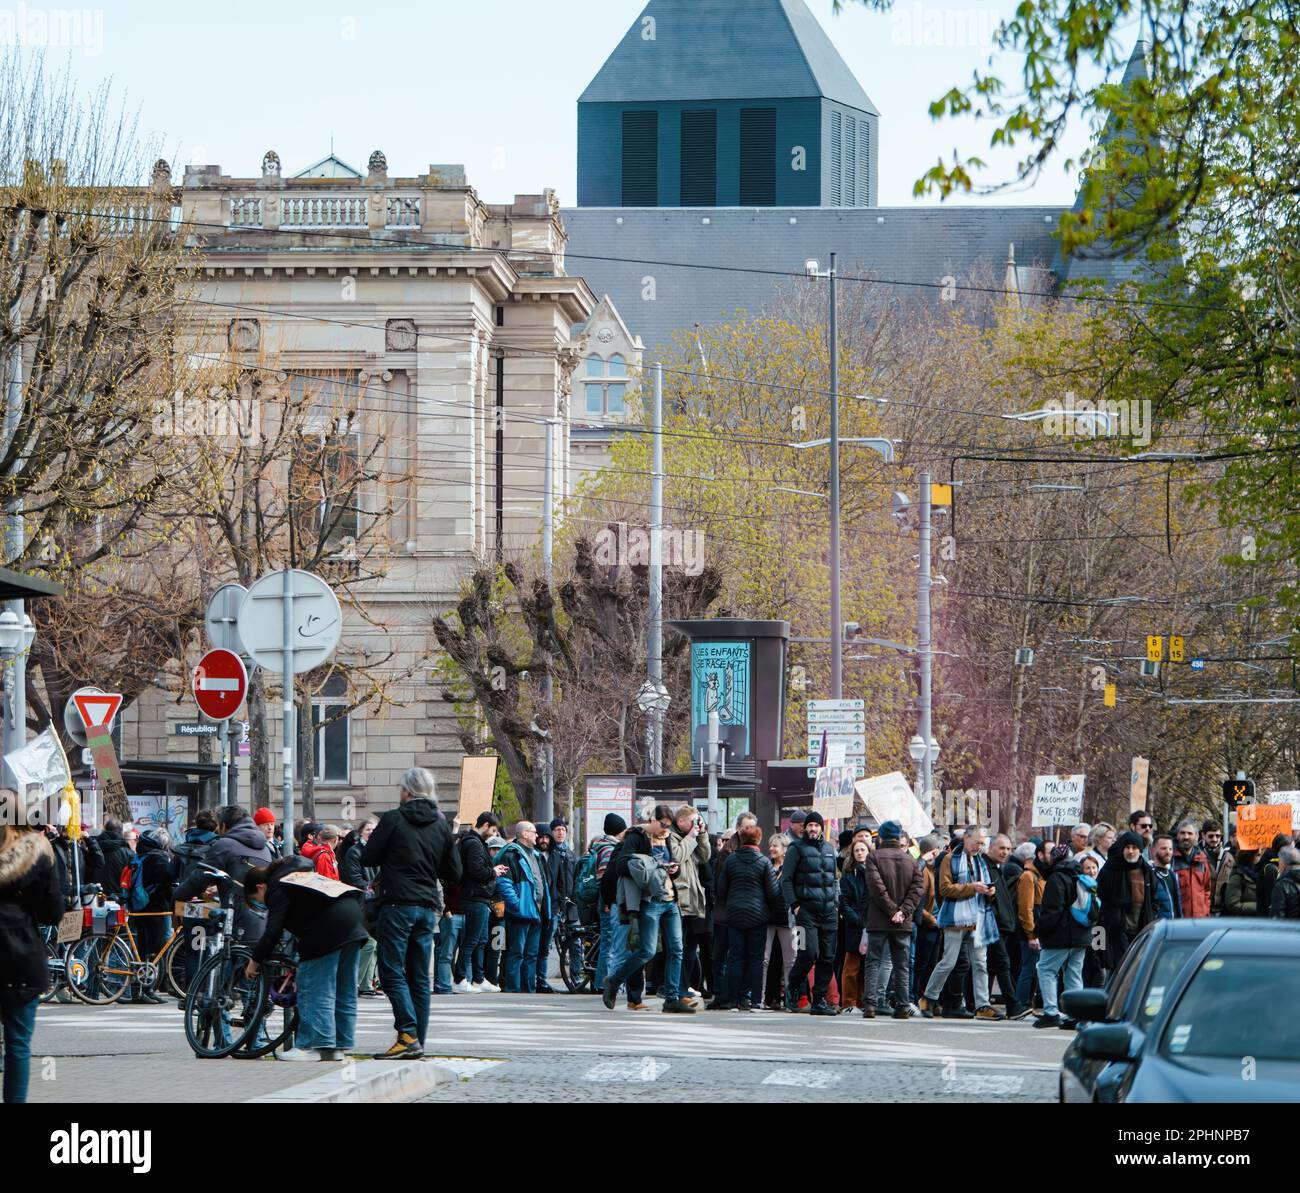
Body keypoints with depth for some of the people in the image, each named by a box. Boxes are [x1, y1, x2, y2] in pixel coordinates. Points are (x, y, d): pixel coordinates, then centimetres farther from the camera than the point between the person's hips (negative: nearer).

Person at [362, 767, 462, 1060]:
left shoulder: (393, 819, -7)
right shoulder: (441, 825, 9)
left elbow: (368, 858, -1)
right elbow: (454, 872, 13)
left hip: (397, 905, -5)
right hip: (428, 907, 6)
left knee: (392, 972, -4)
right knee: (419, 977, 9)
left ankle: (408, 1035, -17)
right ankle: (418, 1044, 8)